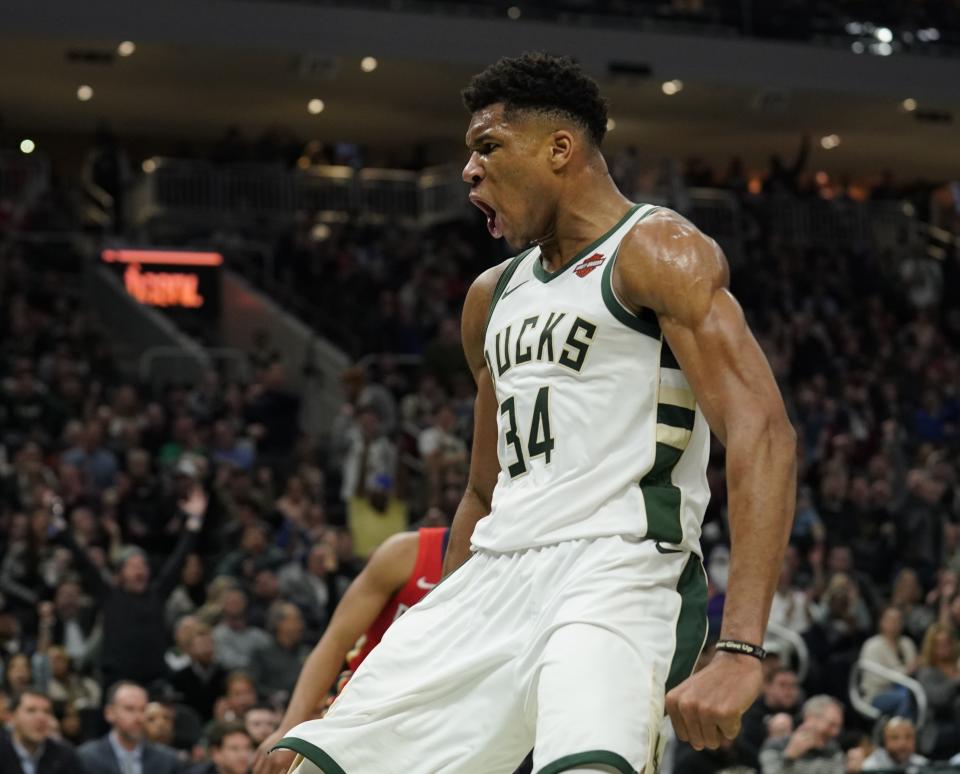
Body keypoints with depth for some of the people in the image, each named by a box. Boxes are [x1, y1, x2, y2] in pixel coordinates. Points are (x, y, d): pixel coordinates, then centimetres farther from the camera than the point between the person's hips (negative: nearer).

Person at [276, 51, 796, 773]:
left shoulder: (656, 250, -5)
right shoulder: (494, 295, 21)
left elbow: (762, 433, -17)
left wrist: (740, 653, -27)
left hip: (616, 571, -8)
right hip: (497, 572, 8)